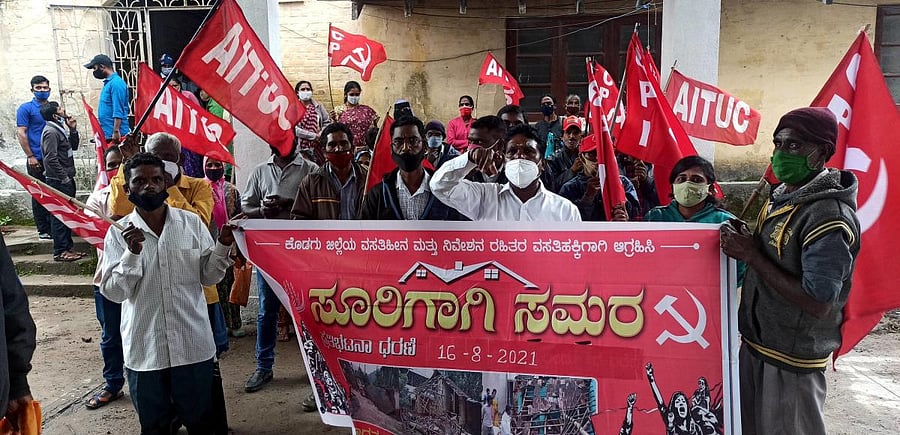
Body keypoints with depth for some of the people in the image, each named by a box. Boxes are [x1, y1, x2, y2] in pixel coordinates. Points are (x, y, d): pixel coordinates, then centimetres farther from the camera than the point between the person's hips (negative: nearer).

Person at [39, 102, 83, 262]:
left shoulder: (60, 129, 14)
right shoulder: (50, 132, -14)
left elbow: (73, 147, 21)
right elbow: (51, 159, -20)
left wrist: (73, 129, 8)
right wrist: (64, 178, -17)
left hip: (66, 179, 10)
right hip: (58, 181, -10)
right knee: (60, 215, -6)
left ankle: (68, 247, 21)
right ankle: (60, 252, -1)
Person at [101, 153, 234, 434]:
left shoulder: (192, 223, -1)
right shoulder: (119, 233, -3)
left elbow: (208, 276, 2)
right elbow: (114, 293, -8)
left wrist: (223, 245, -13)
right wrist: (132, 253, -21)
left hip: (193, 345, 0)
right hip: (144, 349, 0)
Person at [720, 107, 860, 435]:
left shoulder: (829, 216, -23)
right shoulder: (782, 196, 5)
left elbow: (817, 304, -28)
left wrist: (751, 255, -24)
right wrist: (743, 244, 0)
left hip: (790, 362, -8)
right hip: (755, 345, 9)